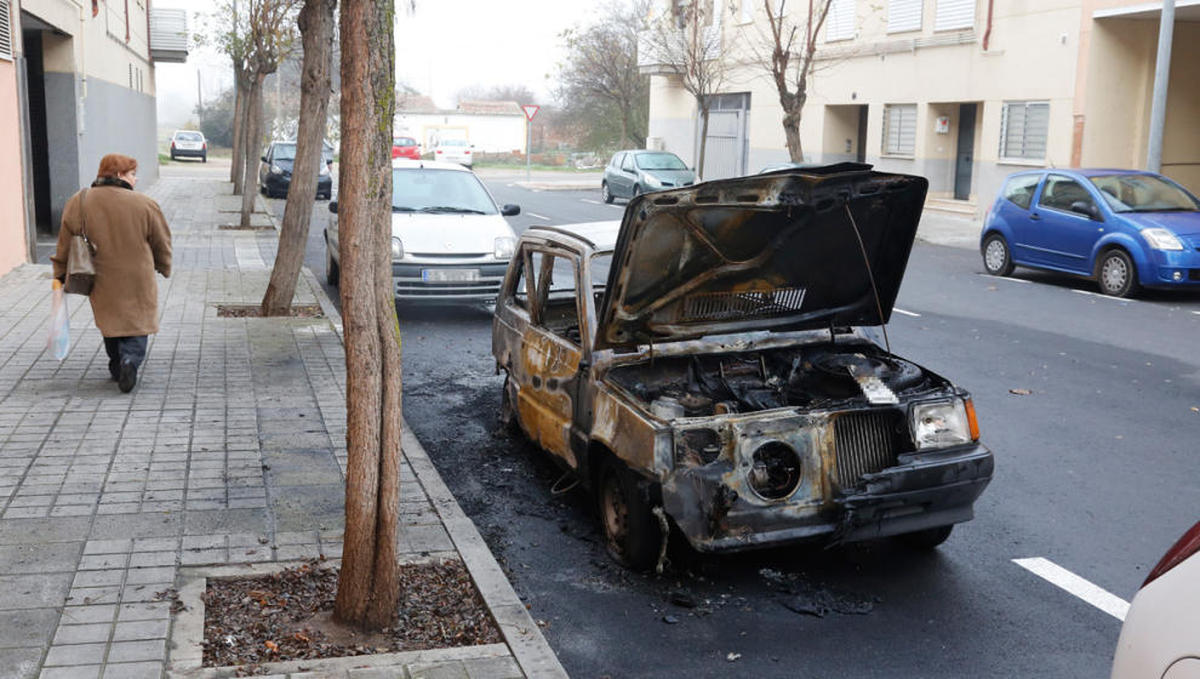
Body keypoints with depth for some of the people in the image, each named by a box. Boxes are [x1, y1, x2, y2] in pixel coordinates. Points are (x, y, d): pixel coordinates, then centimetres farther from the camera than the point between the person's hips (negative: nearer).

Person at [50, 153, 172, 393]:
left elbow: (65, 245, 2)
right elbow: (161, 244, 0)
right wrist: (164, 269, 17)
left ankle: (117, 367, 25)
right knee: (137, 326, 8)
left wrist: (60, 275, 12)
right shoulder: (144, 205, -10)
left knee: (110, 322, 21)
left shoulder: (78, 203, -3)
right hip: (138, 283, -3)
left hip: (102, 283, 3)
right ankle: (130, 360, -16)